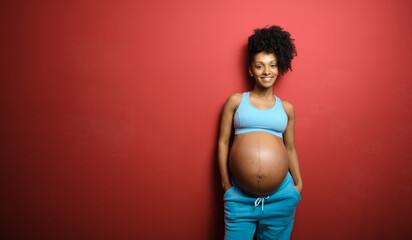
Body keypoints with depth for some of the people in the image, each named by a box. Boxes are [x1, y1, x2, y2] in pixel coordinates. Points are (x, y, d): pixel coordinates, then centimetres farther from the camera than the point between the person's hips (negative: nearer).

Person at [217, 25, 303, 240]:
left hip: (281, 196, 2)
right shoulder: (235, 101, 4)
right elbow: (223, 142, 5)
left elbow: (290, 148, 16)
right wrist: (226, 183, 2)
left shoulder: (286, 108, 10)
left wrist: (299, 184, 14)